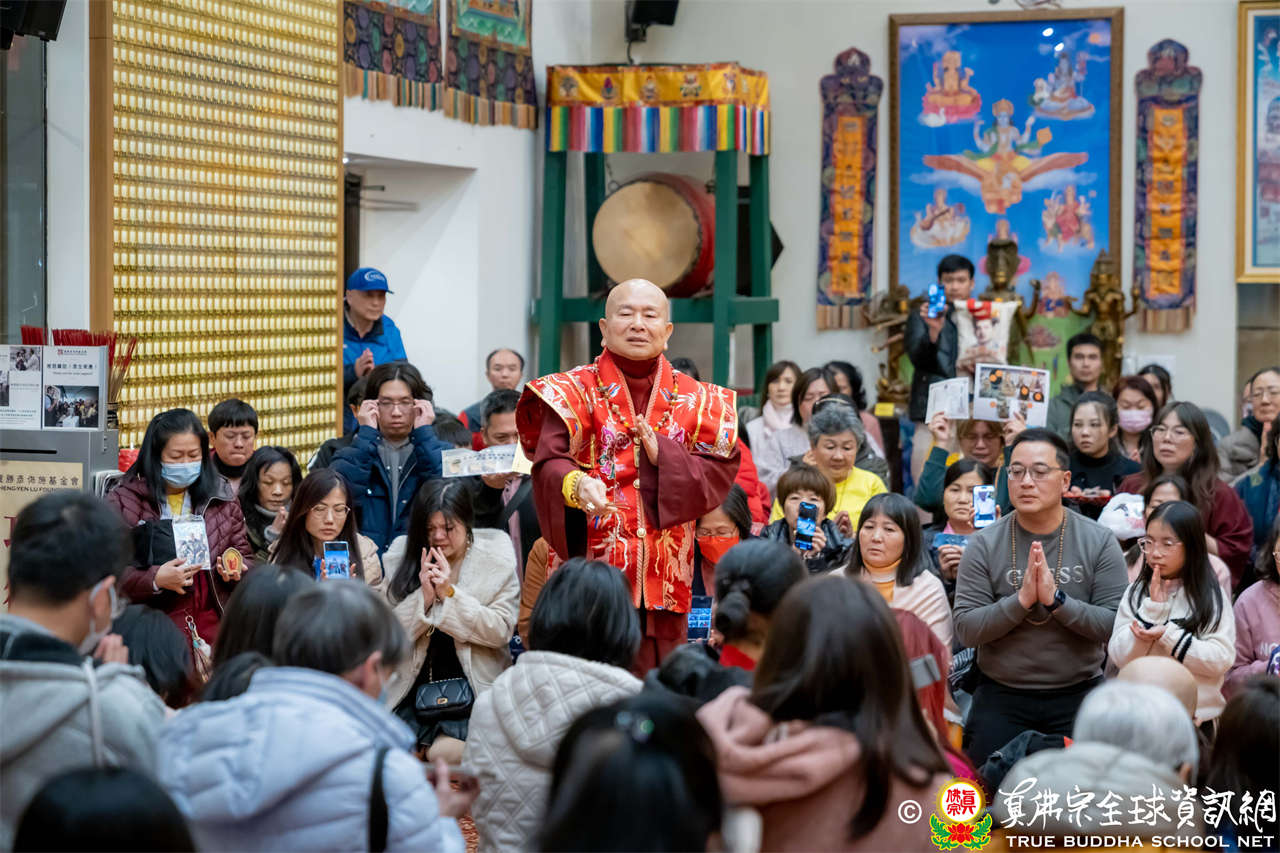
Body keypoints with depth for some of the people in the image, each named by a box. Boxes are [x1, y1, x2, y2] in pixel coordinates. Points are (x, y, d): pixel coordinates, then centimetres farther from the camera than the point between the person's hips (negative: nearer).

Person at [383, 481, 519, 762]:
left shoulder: (495, 558, -2)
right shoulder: (402, 555, 4)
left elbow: (501, 631, -10)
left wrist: (450, 593, -17)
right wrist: (424, 596, -16)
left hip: (473, 685, -2)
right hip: (414, 684, 2)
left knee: (446, 752, -23)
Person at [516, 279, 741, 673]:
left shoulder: (696, 400, 12)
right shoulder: (573, 393, 1)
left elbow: (722, 469, 2)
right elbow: (550, 462, -15)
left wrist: (664, 457, -13)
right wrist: (576, 485, -36)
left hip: (664, 580, 3)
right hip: (591, 574, -3)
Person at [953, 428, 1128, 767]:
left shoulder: (1099, 542, -4)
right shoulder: (984, 545, -3)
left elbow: (1117, 626, -11)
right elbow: (966, 630, -10)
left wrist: (1056, 599, -22)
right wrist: (1022, 599, -23)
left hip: (1078, 697, 0)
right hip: (1000, 698, 1)